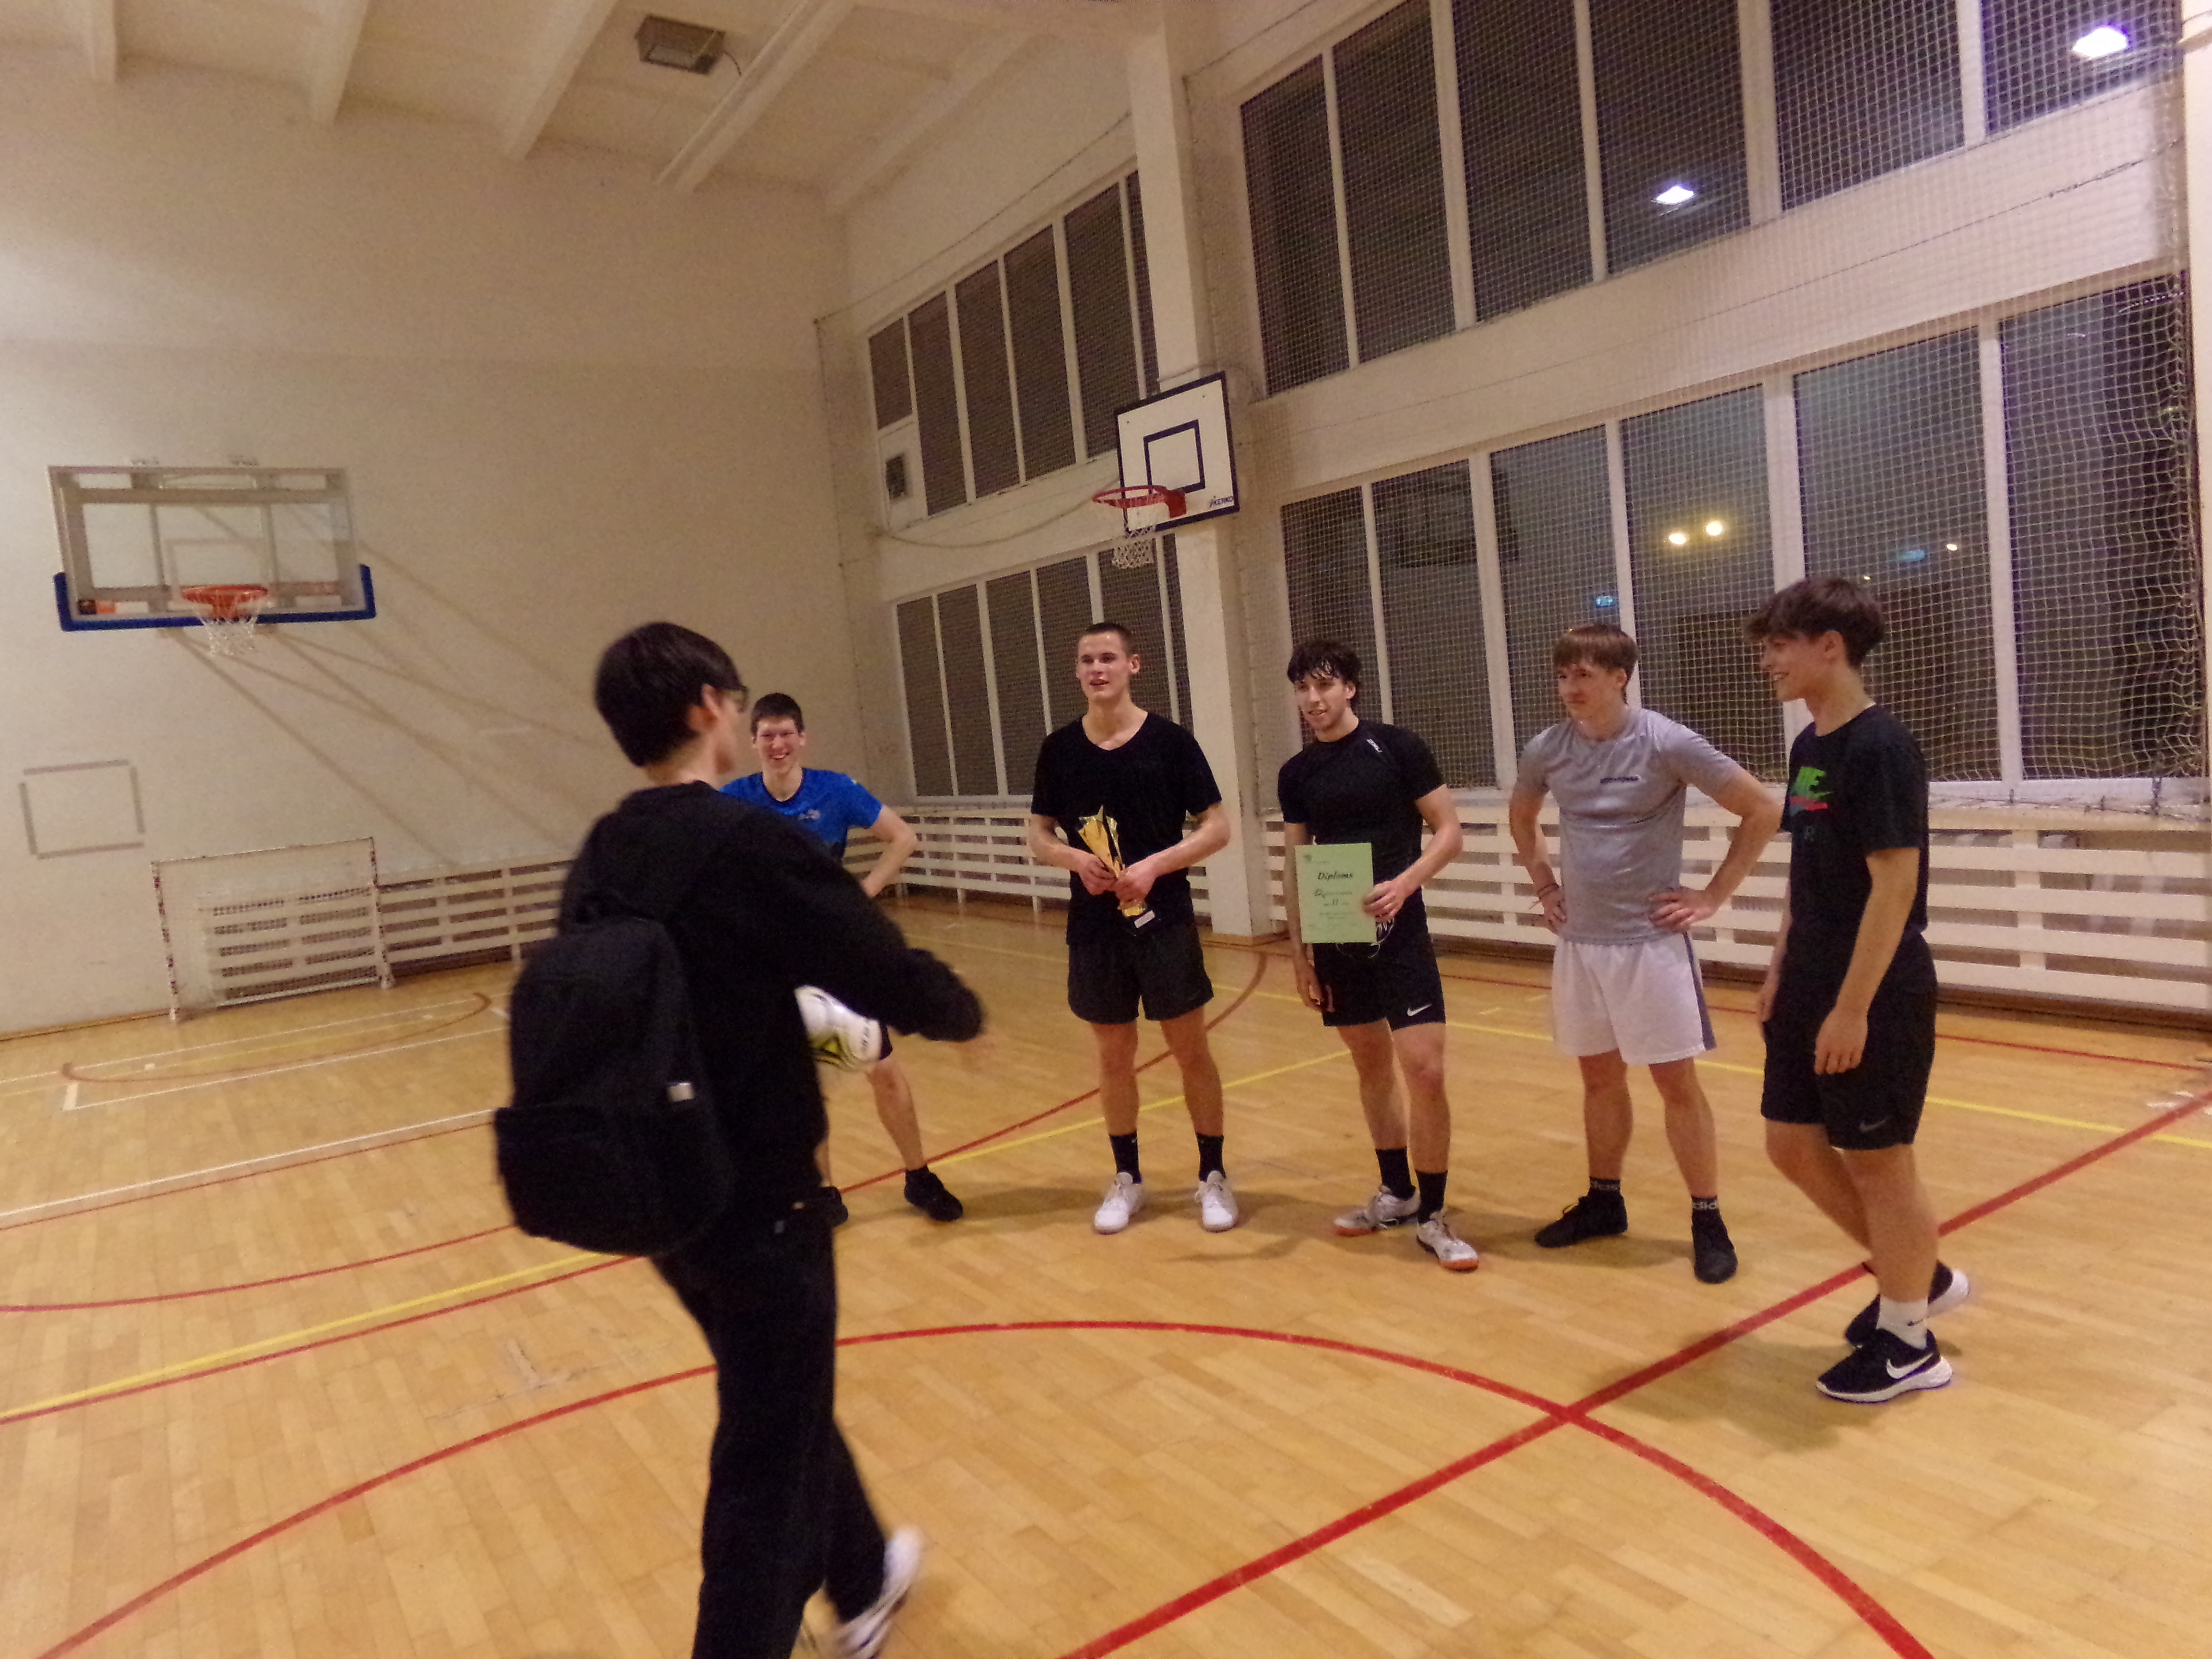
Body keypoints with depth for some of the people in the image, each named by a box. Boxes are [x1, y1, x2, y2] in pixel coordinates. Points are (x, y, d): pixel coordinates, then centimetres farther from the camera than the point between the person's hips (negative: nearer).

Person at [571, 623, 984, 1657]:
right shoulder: (751, 841, -20)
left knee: (782, 1401, 26)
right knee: (766, 1454, 8)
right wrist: (962, 1013, 3)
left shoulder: (598, 862, 3)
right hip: (753, 1194, -8)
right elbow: (893, 979, -19)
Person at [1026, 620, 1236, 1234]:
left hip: (1165, 921, -2)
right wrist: (1077, 859, -14)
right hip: (1094, 926, 2)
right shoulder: (1059, 749, 2)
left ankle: (1213, 1176, 21)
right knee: (1114, 1055, 12)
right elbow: (1039, 838, 7)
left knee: (1191, 1050, 6)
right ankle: (1126, 1178, 27)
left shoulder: (1170, 741, -5)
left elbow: (1217, 828, -4)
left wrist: (1155, 865, -18)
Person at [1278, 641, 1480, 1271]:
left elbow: (1450, 832, -5)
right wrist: (1299, 952, 8)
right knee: (1371, 1066, 15)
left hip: (1399, 933, -4)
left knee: (1425, 1071, -8)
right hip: (1336, 939, 4)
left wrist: (1404, 883, -21)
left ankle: (1431, 1214, 7)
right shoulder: (1296, 774, 6)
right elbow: (1295, 869, 11)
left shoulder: (1397, 747, -5)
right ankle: (1397, 1192, 31)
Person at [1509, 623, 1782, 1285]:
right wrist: (1543, 882, 13)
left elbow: (1763, 811, -8)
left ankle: (1708, 1222, 13)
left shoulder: (1667, 744, -13)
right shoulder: (1546, 750, 1)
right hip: (1578, 942, 5)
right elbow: (1521, 816, 23)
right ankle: (1604, 1201, 30)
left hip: (1650, 941, -4)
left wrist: (1712, 895, -7)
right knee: (1599, 1077, 15)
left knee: (1676, 1081, 1)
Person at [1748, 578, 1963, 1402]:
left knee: (1878, 1162, 5)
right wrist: (1781, 971, 14)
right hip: (1812, 988, 9)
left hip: (1873, 994, -9)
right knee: (1793, 1144, 15)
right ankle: (1918, 1276, 35)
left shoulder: (1880, 747, -17)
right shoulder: (1810, 746, 9)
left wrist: (1854, 1006, -21)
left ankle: (1909, 1342, 24)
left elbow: (1895, 884, -21)